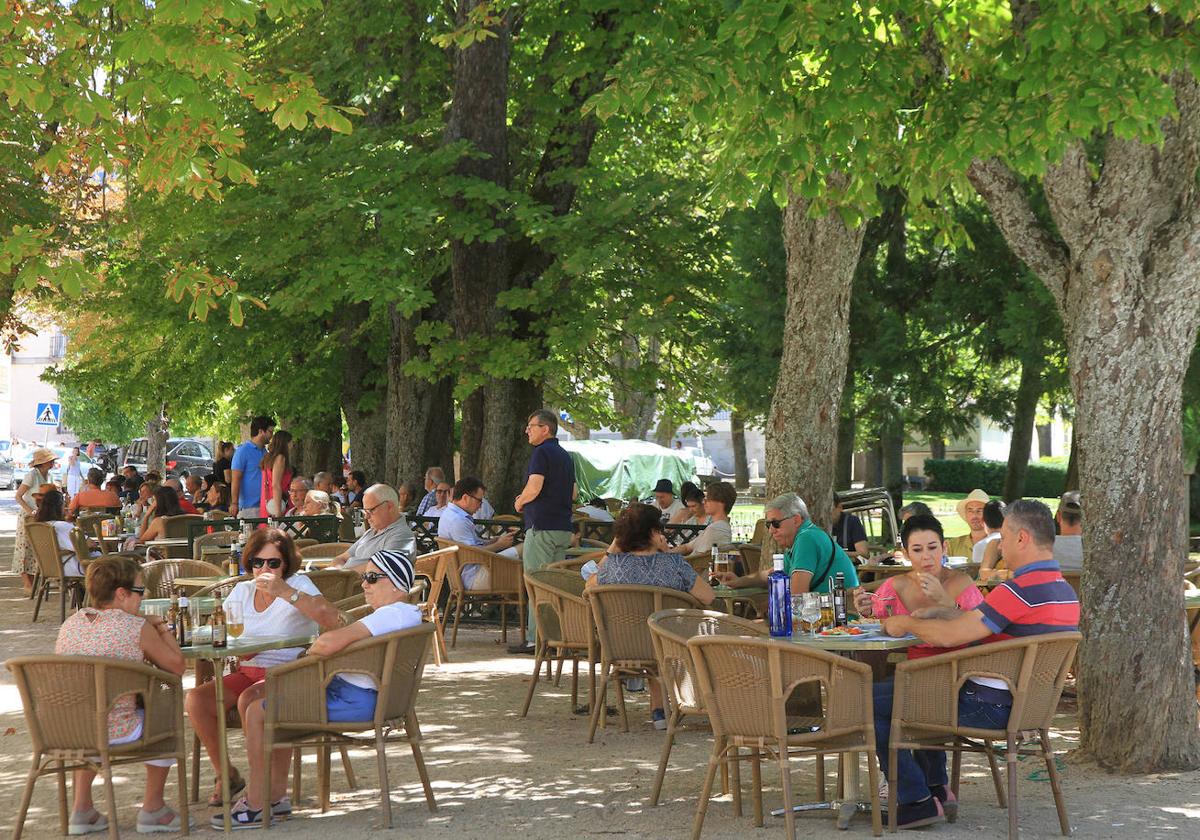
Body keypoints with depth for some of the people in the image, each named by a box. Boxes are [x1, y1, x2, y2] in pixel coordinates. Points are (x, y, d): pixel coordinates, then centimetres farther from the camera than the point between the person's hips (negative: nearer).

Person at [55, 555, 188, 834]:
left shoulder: (70, 624, 5)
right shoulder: (138, 628, -12)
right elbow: (177, 666, -3)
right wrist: (162, 629, 12)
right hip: (115, 733, -5)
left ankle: (82, 808, 35)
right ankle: (152, 809, 28)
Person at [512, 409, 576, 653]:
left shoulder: (542, 452, -11)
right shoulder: (565, 456, 17)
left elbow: (534, 488, -20)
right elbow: (573, 492, 22)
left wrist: (520, 502, -1)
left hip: (542, 526, -9)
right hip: (564, 527, 9)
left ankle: (536, 639, -8)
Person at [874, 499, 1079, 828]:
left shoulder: (1021, 590, -24)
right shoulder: (1065, 590, 8)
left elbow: (949, 636, -23)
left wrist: (906, 624, -5)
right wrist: (938, 612, 12)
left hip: (988, 707, -10)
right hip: (1023, 701, 10)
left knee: (873, 700, -4)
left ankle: (917, 800, 0)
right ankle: (937, 786, 29)